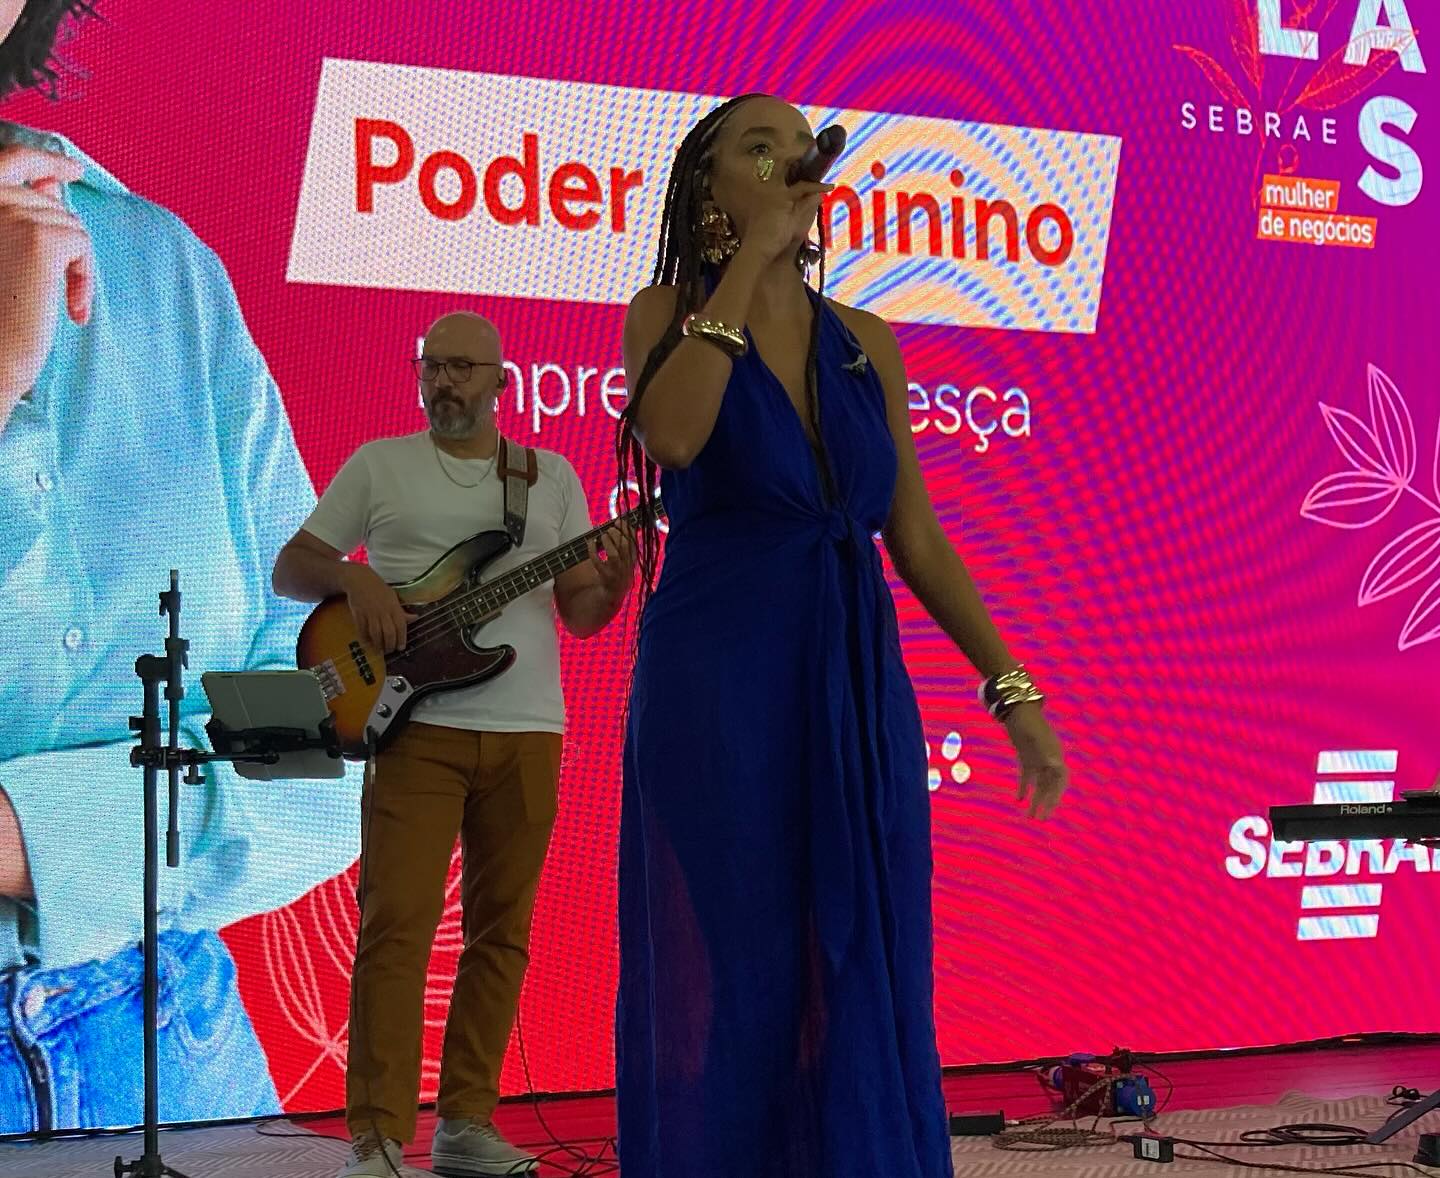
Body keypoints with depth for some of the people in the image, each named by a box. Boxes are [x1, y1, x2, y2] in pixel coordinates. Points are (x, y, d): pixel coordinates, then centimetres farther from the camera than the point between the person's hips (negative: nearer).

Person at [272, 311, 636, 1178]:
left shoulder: (552, 477, 12)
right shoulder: (378, 465, 8)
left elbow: (581, 615, 11)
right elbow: (291, 568, 9)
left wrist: (613, 584, -12)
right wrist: (355, 580, -12)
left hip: (527, 730, 3)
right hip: (418, 726, -2)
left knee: (501, 928, 5)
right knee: (396, 923, -10)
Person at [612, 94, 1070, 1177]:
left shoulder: (868, 342, 12)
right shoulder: (670, 312, 2)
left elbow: (915, 533, 11)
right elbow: (671, 436, -21)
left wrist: (1013, 689, 5)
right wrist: (748, 258, -14)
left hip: (856, 686, 4)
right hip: (717, 681, -4)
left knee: (864, 979, 6)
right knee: (724, 973, 0)